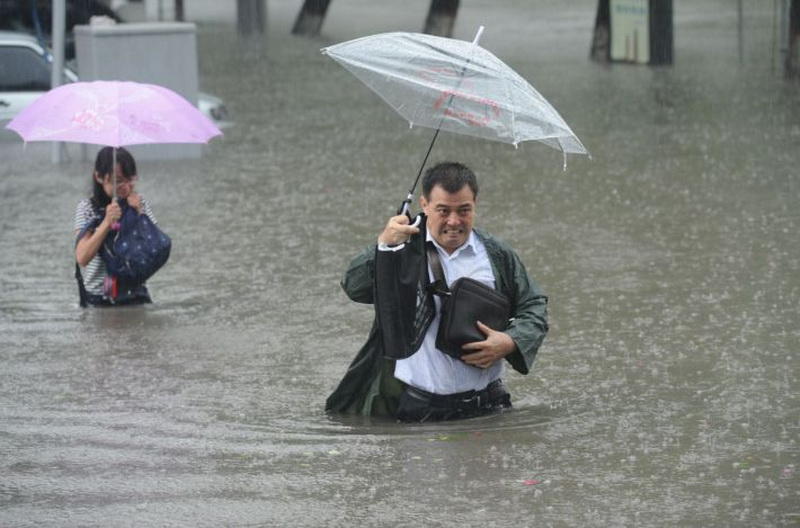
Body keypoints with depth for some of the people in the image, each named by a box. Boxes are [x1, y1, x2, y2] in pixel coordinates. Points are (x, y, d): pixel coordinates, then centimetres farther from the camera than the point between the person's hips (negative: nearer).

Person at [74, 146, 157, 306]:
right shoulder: (87, 208, -3)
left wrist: (139, 215, -10)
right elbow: (82, 258, -13)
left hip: (135, 293, 2)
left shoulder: (140, 203, 6)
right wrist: (107, 223, -21)